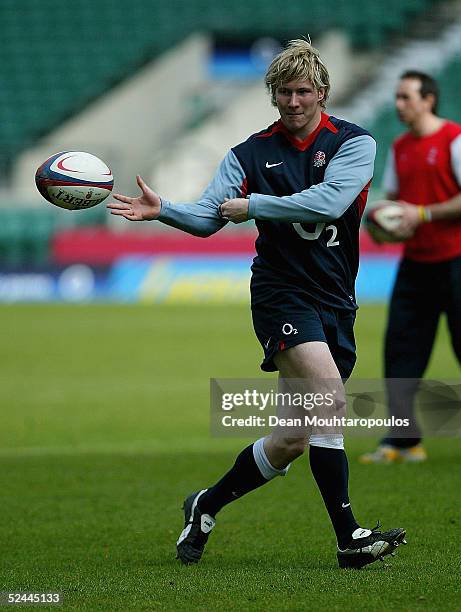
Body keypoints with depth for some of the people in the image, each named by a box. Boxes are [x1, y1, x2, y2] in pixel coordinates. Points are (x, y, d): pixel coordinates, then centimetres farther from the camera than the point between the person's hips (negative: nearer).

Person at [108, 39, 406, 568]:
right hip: (282, 291, -3)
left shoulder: (354, 143, 2)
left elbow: (327, 202, -14)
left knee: (294, 439, 4)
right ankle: (349, 537, -26)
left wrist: (253, 206, -10)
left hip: (336, 301, 3)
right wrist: (161, 210, -19)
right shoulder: (251, 153, 6)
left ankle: (207, 505, 26)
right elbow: (207, 217, 0)